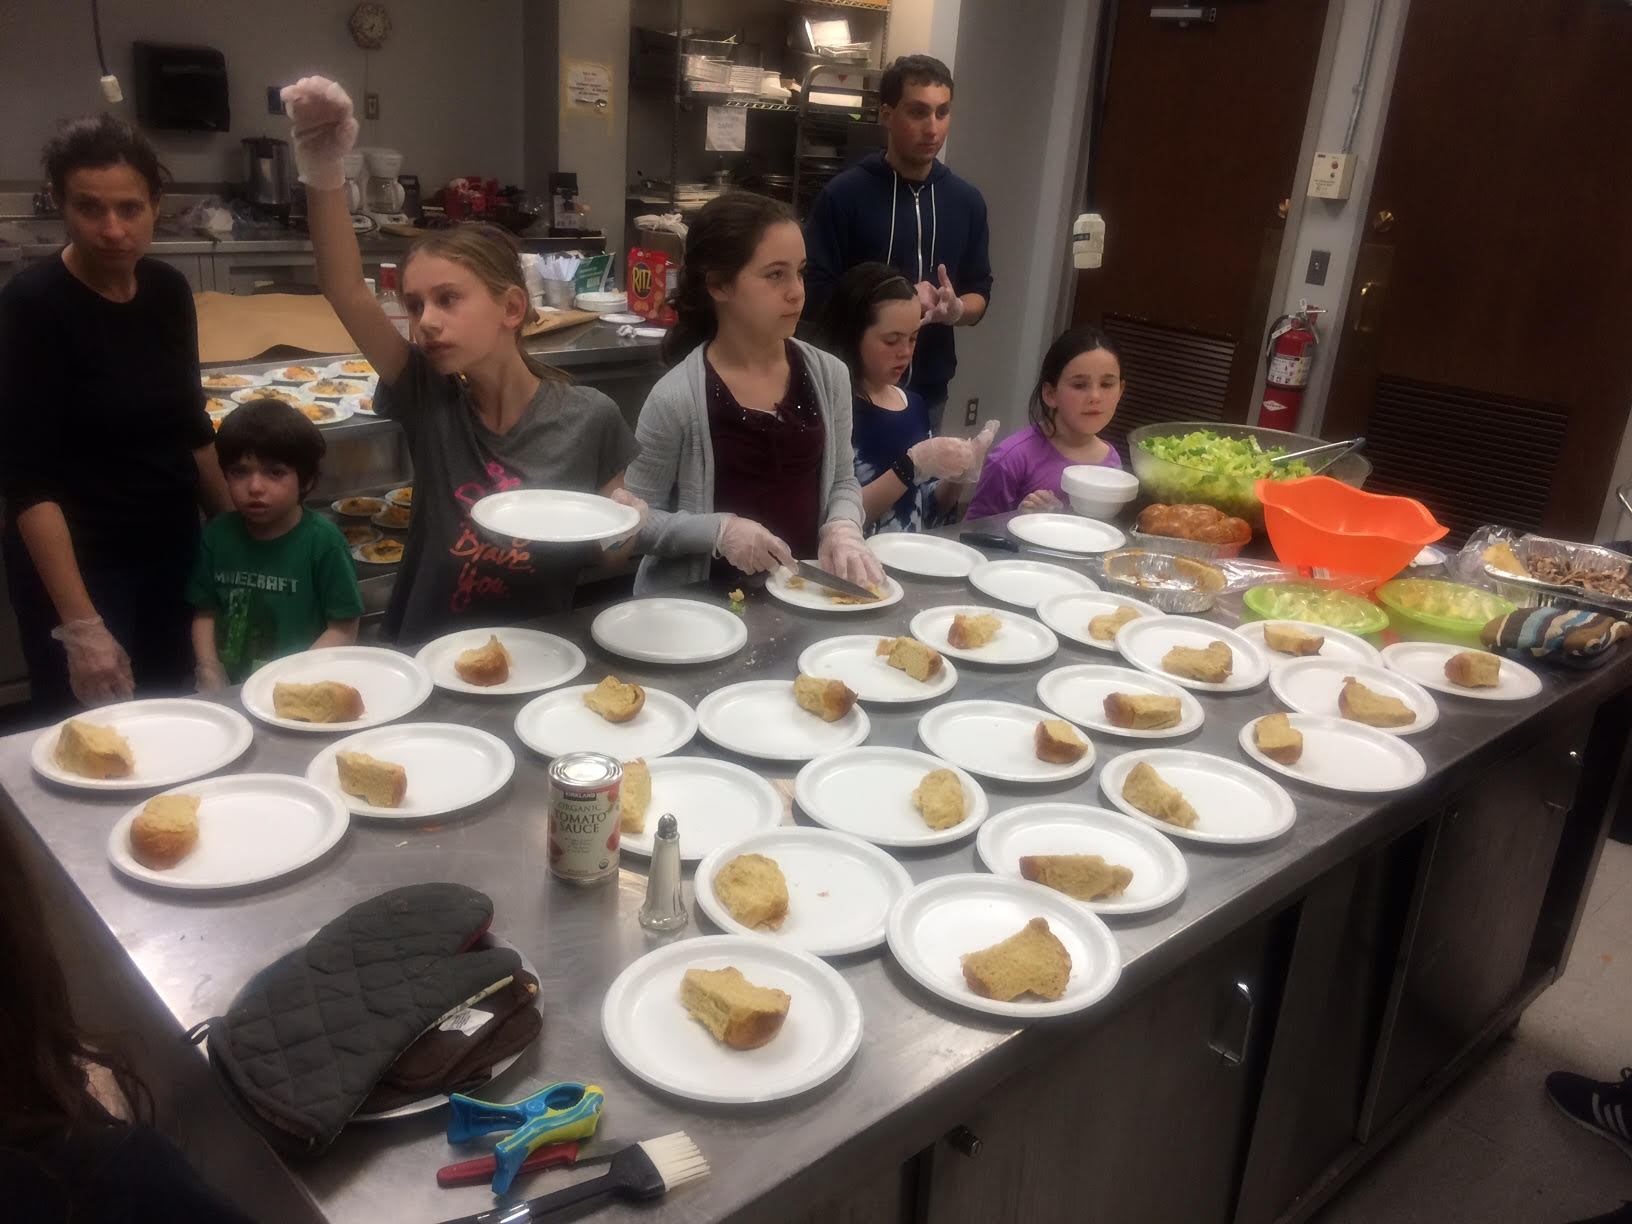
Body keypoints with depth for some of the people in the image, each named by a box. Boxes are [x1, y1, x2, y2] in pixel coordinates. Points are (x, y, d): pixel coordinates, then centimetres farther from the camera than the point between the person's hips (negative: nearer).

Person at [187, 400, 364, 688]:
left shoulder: (322, 540, -8)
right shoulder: (218, 535, 5)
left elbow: (344, 630, -6)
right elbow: (205, 613, 12)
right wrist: (210, 673, -3)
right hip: (229, 688, 4)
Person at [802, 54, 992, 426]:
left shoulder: (966, 201, 6)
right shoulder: (843, 196, -8)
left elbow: (979, 295, 11)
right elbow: (816, 296, -9)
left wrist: (955, 309, -11)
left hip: (928, 394, 4)